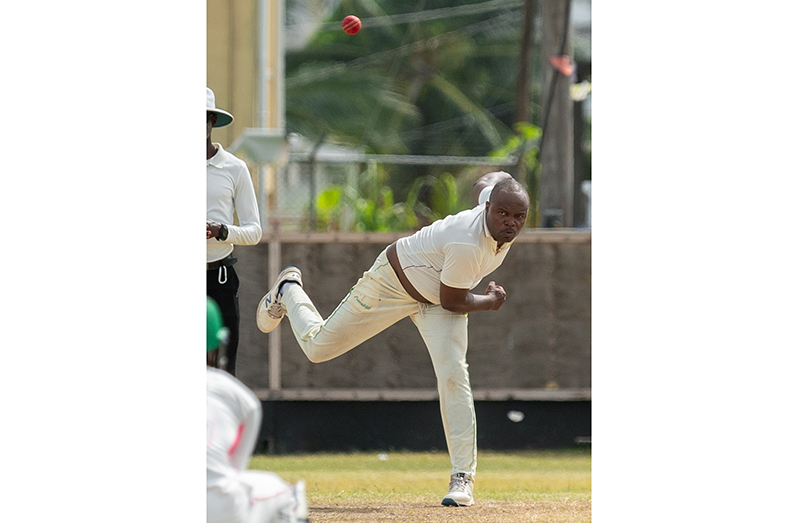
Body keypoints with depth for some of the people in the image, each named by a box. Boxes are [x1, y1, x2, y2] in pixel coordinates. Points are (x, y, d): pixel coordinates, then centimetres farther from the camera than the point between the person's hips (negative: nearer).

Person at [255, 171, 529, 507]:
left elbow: (484, 182, 7)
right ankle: (289, 290, 43)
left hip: (437, 298, 6)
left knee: (453, 373, -17)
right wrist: (490, 302, -10)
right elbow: (453, 302, -25)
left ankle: (463, 477, -13)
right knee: (317, 347, 9)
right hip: (393, 283, -5)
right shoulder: (466, 244, -41)